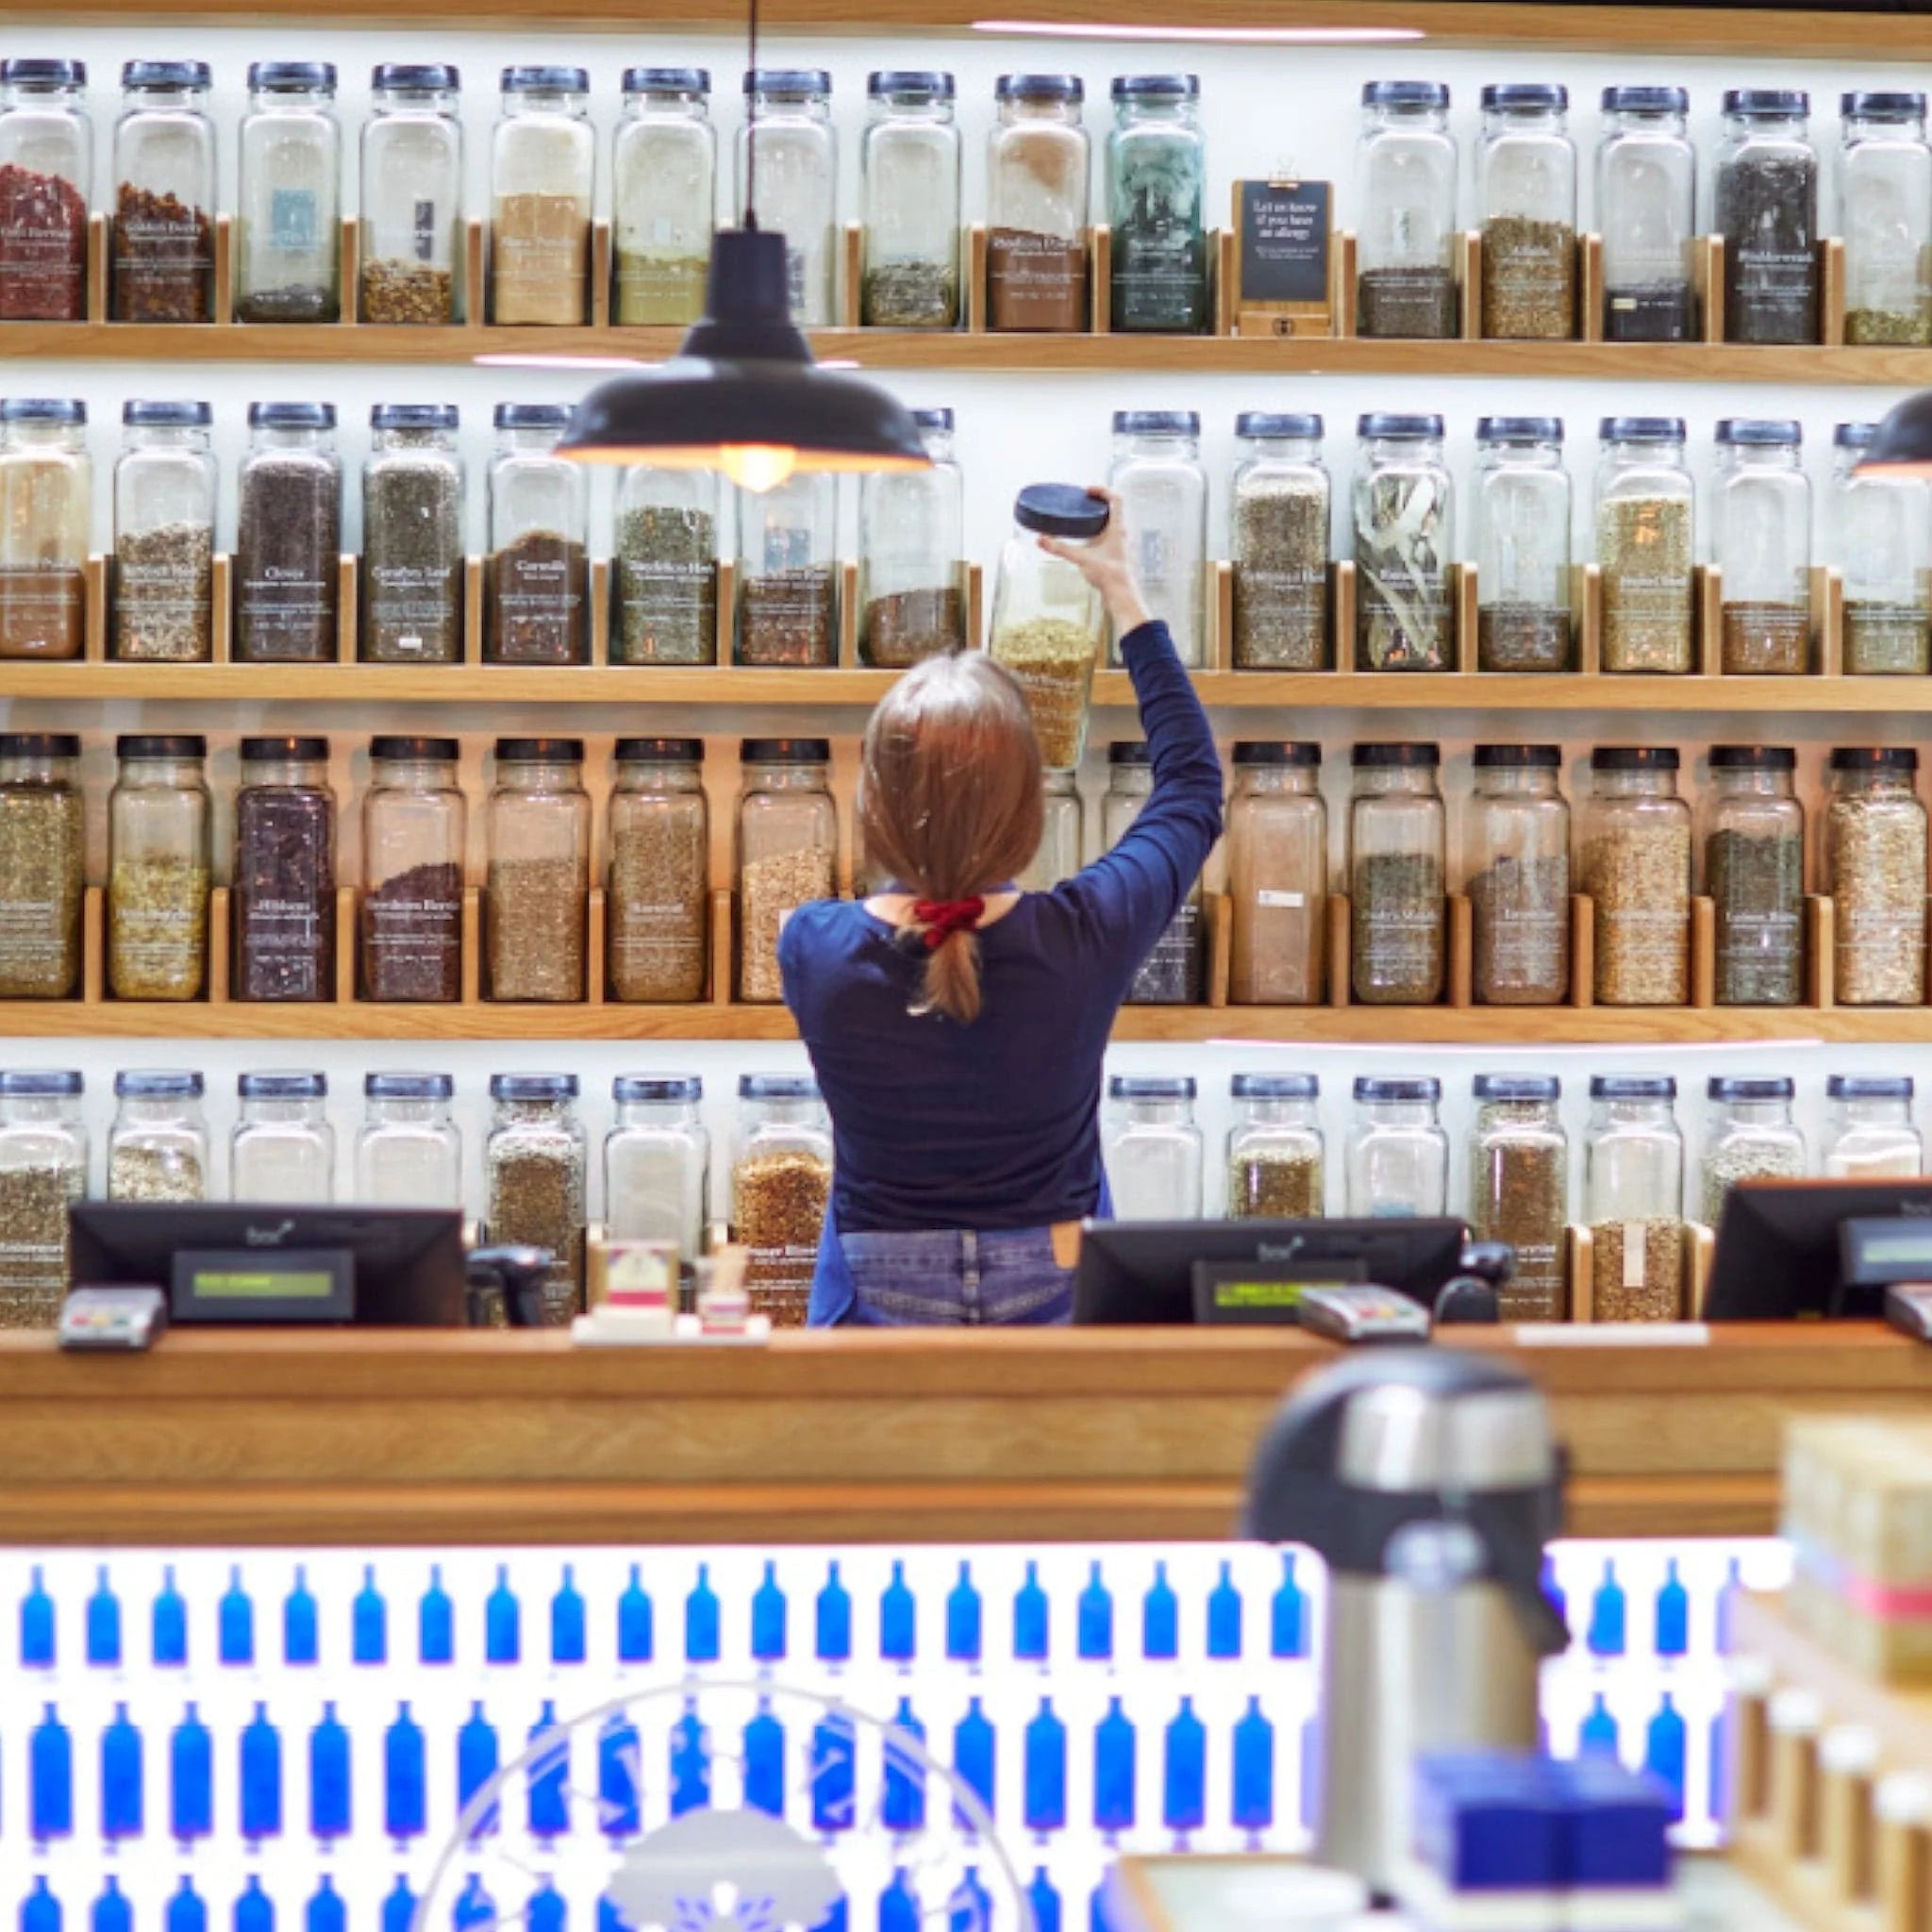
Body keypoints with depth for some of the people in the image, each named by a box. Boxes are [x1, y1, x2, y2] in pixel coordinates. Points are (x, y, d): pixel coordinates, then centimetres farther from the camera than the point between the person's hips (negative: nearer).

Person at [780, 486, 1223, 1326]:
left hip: (878, 1310, 1)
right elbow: (1193, 780, 4)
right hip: (1059, 1296, 0)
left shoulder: (811, 950, -17)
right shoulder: (1085, 940, -17)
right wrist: (1121, 589, 10)